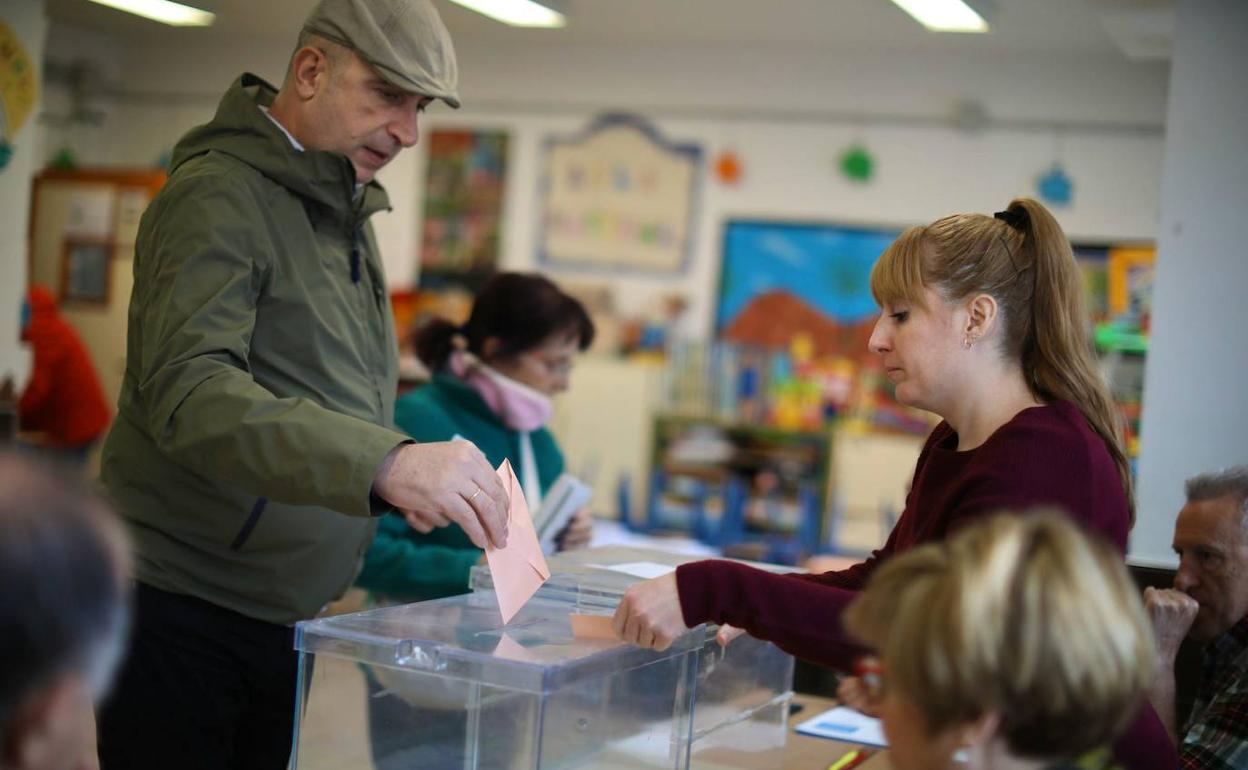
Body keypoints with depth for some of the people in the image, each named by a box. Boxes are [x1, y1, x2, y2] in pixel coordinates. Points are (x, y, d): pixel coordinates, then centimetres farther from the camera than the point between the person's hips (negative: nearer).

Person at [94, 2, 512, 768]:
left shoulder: (347, 213, 14)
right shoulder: (219, 195, -16)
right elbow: (186, 391, -31)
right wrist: (383, 461, -43)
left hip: (284, 614, 9)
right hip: (184, 612, -8)